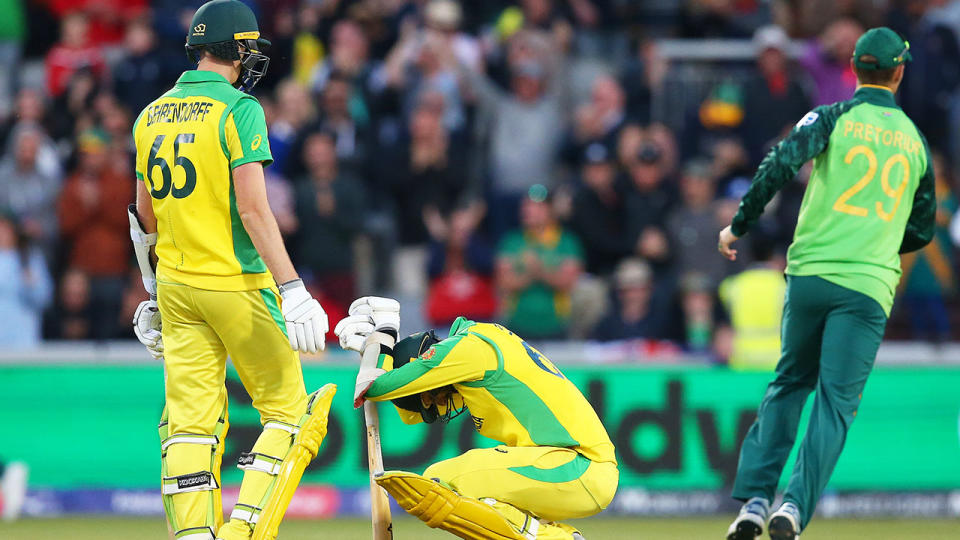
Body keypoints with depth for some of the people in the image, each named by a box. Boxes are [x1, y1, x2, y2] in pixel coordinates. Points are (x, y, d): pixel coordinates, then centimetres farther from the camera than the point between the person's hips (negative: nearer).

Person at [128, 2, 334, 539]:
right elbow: (253, 208, -18)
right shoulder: (238, 110, -11)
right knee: (287, 409, 5)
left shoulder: (151, 118, 10)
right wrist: (292, 289, -19)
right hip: (236, 283, -6)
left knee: (190, 421, 5)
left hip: (177, 288, 6)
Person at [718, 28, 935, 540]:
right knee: (836, 401, -3)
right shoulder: (915, 141, 13)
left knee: (789, 383, 16)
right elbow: (922, 230, 20)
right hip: (869, 286, 0)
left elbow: (781, 162, -14)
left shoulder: (833, 118, 3)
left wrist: (739, 225, -6)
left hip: (809, 274, 0)